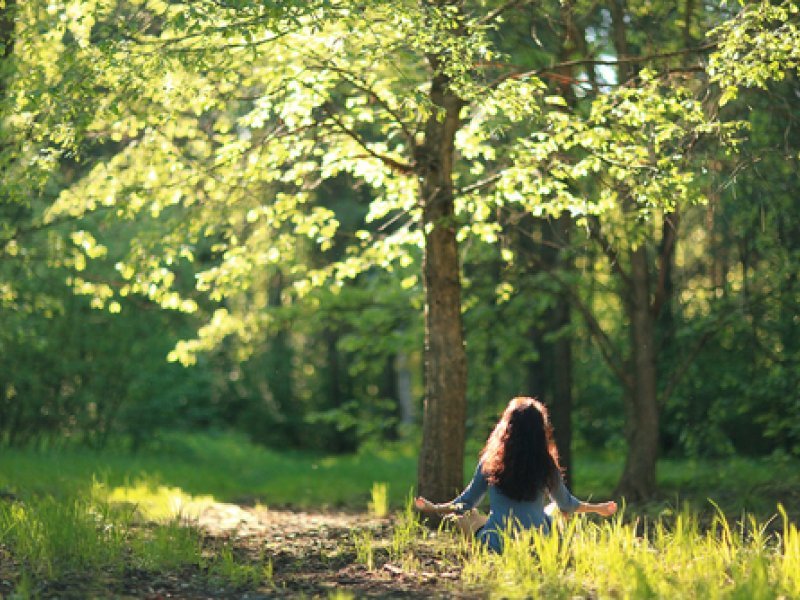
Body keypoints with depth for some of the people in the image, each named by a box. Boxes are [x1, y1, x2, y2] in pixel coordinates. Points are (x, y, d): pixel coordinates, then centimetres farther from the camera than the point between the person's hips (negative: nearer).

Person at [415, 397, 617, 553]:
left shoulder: (490, 463, -5)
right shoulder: (547, 466, -4)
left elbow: (466, 503, 7)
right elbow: (566, 504, 12)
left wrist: (433, 508, 25)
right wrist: (596, 508, 31)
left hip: (496, 545, -1)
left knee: (464, 517, 26)